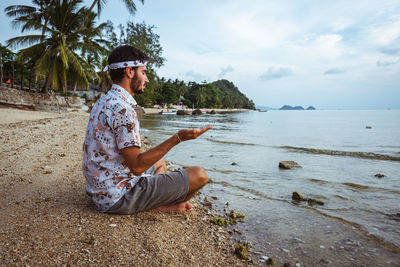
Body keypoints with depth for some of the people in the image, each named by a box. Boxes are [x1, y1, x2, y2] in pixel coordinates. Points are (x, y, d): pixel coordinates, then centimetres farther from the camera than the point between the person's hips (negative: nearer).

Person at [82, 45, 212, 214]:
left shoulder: (103, 102, 11)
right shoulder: (121, 107, -21)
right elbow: (136, 166, -25)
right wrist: (177, 138, -27)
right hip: (119, 197, -10)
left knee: (159, 162, 31)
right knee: (199, 175, -10)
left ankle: (163, 201, 9)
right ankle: (163, 206, 10)